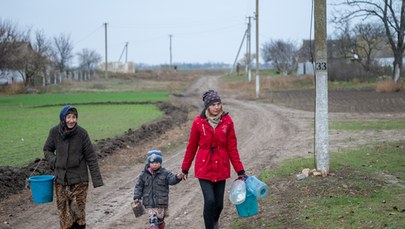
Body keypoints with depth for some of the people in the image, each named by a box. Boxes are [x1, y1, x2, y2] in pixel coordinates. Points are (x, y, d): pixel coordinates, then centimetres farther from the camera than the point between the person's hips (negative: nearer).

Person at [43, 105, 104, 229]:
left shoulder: (82, 133, -11)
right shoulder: (54, 132, -5)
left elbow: (91, 158, -6)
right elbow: (47, 150, 12)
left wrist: (97, 180, -8)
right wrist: (53, 161, -9)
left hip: (79, 180, -2)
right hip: (60, 179, 2)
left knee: (78, 210, -1)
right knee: (63, 210, 6)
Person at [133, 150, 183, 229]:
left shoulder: (164, 173, -5)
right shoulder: (144, 174, -2)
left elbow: (172, 179, -18)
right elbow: (138, 186, 3)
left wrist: (177, 177, -40)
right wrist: (137, 197, -5)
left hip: (161, 201, 1)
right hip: (149, 202, -1)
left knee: (160, 217, 17)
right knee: (153, 218, -14)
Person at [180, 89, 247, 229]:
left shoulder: (227, 121, -3)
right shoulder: (199, 122, -7)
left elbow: (232, 148, 1)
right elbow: (191, 147, 4)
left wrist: (240, 170, 0)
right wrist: (185, 168, 10)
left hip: (221, 168, 2)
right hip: (204, 167, -2)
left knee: (219, 203, 8)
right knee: (210, 200, -15)